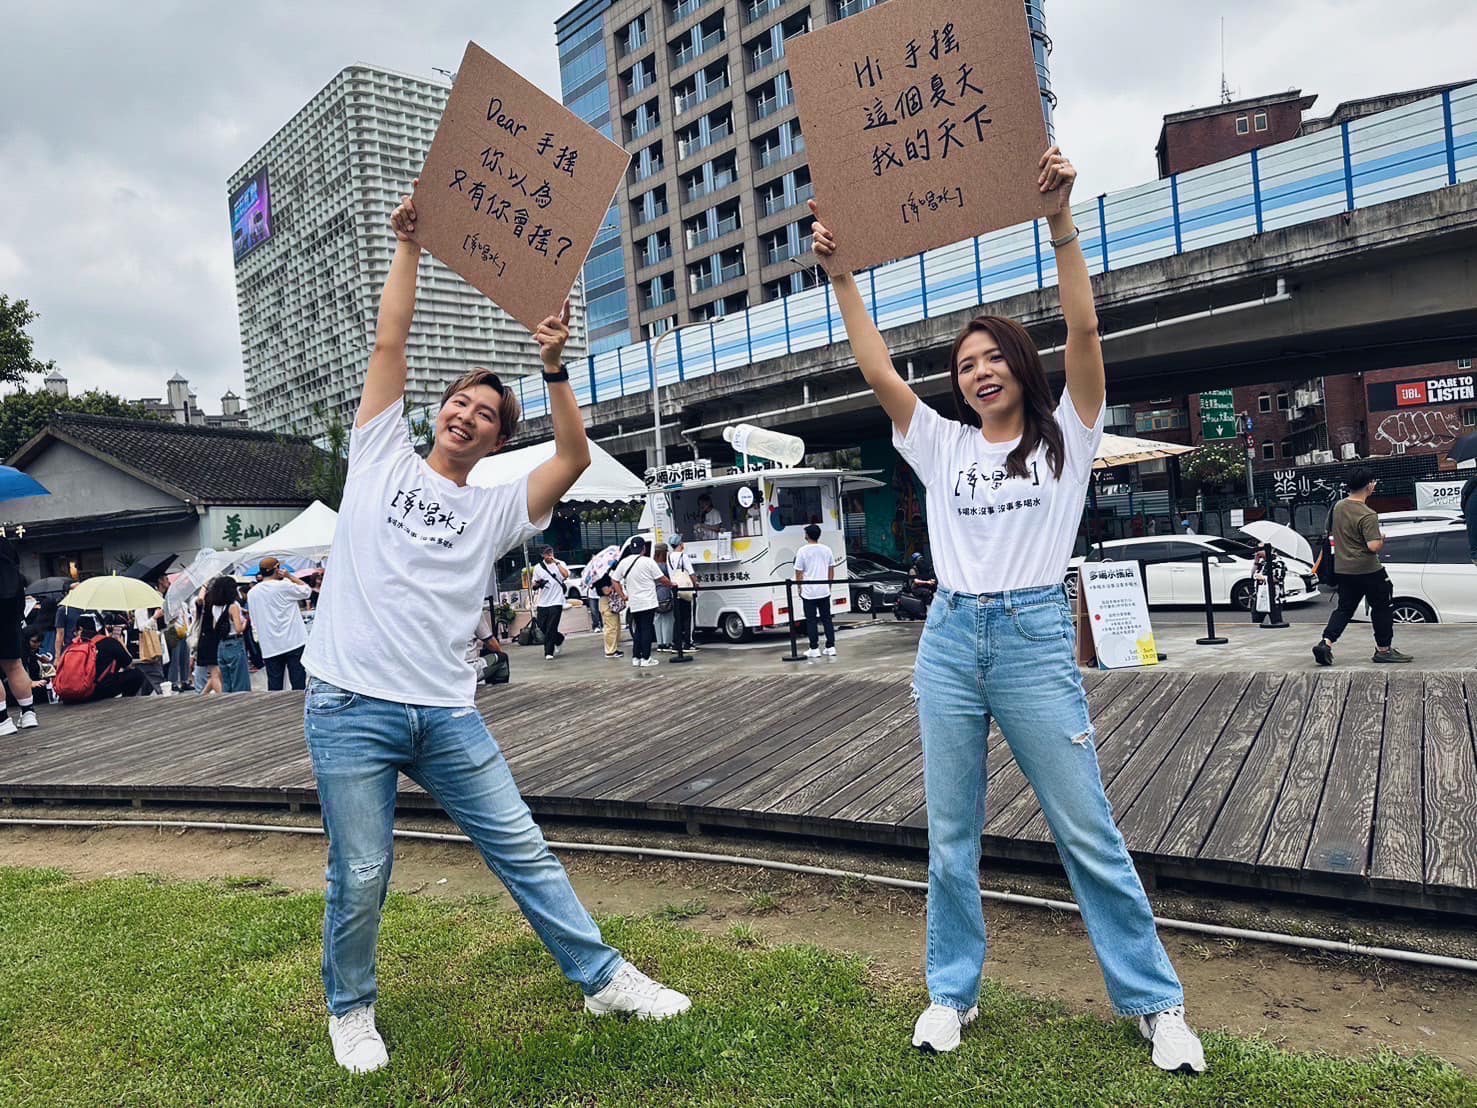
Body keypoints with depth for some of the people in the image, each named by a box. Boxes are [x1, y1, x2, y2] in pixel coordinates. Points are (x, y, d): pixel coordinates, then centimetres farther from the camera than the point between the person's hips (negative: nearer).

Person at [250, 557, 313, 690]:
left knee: (274, 686, 6)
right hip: (293, 643, -4)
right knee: (298, 683, 0)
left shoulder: (252, 593, 5)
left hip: (270, 647, 4)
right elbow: (307, 590, 4)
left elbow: (254, 622, 13)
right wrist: (289, 576, 7)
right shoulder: (284, 586, -10)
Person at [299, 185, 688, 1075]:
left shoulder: (496, 509, 12)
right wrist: (410, 244, 4)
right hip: (352, 708, -2)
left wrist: (555, 369, -9)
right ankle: (351, 1010, 32)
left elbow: (575, 459, -1)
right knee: (361, 878, 6)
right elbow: (391, 340, 4)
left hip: (448, 714, 2)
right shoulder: (383, 457, 9)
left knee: (524, 851, 8)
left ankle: (605, 978, 21)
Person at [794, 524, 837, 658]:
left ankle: (814, 649, 4)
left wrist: (800, 588, 6)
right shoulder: (826, 550, 3)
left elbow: (798, 573, -6)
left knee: (811, 621, 3)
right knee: (827, 619, 10)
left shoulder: (802, 551, -8)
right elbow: (831, 571, 9)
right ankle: (831, 647, 9)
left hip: (808, 592, -3)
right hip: (824, 591, 3)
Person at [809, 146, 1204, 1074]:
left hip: (1036, 638, -3)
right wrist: (841, 273, 0)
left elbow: (1085, 329, -8)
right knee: (952, 834, 10)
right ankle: (953, 992, 25)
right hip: (950, 640, 3)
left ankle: (1156, 1001, 21)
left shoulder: (1065, 436, 4)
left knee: (1088, 832, 4)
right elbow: (876, 368, 4)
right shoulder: (941, 445, 11)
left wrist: (1060, 221, -13)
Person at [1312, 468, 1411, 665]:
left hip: (1342, 568, 7)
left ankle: (1326, 642, -5)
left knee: (1344, 608, 11)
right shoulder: (1368, 515, -20)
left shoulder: (1338, 506, 4)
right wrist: (1382, 540, -6)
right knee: (1382, 607, 9)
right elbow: (1373, 546, -25)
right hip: (1367, 569, -7)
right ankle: (1383, 649, 16)